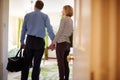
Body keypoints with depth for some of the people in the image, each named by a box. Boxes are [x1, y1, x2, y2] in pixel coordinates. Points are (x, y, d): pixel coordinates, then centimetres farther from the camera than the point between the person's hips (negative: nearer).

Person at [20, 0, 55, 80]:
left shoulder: (27, 16, 8)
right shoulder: (45, 16, 2)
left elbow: (23, 30, 10)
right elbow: (49, 29, -7)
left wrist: (22, 42, 16)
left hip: (29, 40, 2)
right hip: (39, 41, -2)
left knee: (26, 62, 9)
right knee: (37, 64, 5)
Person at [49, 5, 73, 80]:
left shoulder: (64, 19, -6)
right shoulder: (71, 21, 15)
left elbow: (60, 32, -11)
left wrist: (53, 43, -9)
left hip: (61, 42, -7)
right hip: (68, 43, 7)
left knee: (61, 63, -4)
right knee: (66, 63, 10)